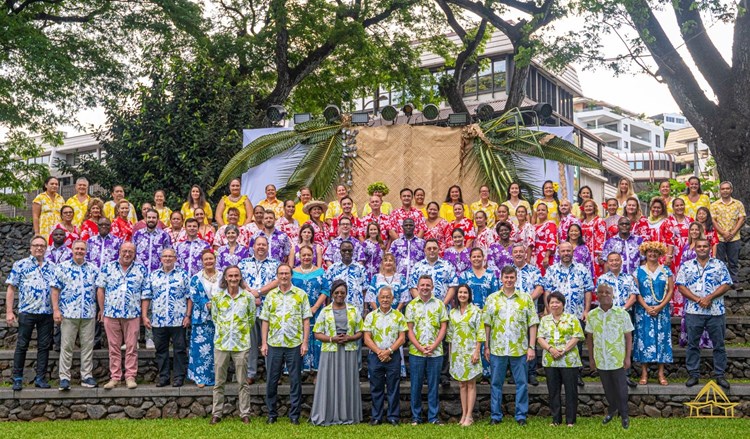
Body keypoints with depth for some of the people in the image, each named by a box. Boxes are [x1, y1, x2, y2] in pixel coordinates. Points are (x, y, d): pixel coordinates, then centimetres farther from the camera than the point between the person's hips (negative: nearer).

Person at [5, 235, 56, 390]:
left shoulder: (51, 268, 12)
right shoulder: (20, 265, 2)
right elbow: (11, 289, 0)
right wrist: (9, 312, -6)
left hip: (47, 313, 3)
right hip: (27, 312, -3)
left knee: (44, 346, 5)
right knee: (22, 345, 3)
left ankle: (41, 378, 12)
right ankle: (17, 378, 12)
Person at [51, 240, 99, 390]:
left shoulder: (94, 269, 10)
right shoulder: (62, 268, 2)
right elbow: (55, 290, -1)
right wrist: (56, 310, -8)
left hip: (89, 314, 3)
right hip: (68, 314, -2)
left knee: (88, 346, 6)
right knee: (66, 346, 1)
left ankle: (86, 376, 13)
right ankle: (64, 377, 5)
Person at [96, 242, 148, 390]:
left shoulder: (141, 269, 5)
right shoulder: (108, 268, 5)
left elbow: (146, 292, 6)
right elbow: (100, 290, 6)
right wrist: (102, 310, 0)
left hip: (133, 314, 0)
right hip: (111, 313, 0)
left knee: (131, 347, 2)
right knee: (114, 347, 6)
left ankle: (130, 376, 7)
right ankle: (114, 377, 11)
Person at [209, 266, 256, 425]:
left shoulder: (248, 297, -1)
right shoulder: (217, 297, 2)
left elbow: (252, 319, 7)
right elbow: (214, 318, 10)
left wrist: (242, 332, 8)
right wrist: (223, 331, 8)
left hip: (241, 344, -1)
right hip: (221, 344, 1)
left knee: (243, 382, 4)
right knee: (219, 382, 7)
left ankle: (245, 414, 11)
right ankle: (216, 413, 15)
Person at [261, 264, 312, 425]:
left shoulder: (301, 294, 2)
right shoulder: (270, 295, 9)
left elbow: (306, 320, 0)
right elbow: (265, 321, 8)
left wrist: (305, 342, -7)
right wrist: (263, 343, 1)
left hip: (294, 344, -2)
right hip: (274, 344, 2)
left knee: (295, 380, 3)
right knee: (271, 380, 6)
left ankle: (294, 415, 12)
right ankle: (272, 414, 18)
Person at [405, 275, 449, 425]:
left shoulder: (439, 304, 5)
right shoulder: (411, 305, 5)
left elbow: (443, 327, 2)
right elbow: (409, 329, 1)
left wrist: (434, 346, -9)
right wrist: (420, 347, -10)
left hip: (435, 351, 0)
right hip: (416, 351, 0)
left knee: (433, 385, 5)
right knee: (416, 385, 5)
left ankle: (433, 417, 12)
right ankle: (416, 417, 13)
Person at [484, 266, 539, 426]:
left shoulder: (526, 298, 4)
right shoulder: (492, 298, 6)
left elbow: (532, 324, 2)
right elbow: (486, 324, 5)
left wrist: (532, 347, -4)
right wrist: (486, 347, 0)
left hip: (520, 350, 0)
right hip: (497, 349, 1)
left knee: (522, 383, 4)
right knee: (496, 383, 7)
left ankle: (521, 416, 14)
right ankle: (495, 415, 16)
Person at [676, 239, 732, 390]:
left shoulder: (719, 265, 5)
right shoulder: (686, 266, 5)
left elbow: (726, 285, -2)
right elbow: (681, 286, -2)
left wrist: (709, 298, -14)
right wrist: (698, 299, -13)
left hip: (716, 311, 0)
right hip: (693, 311, 0)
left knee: (719, 344, 5)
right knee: (692, 344, 5)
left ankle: (720, 375, 14)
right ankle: (693, 375, 13)